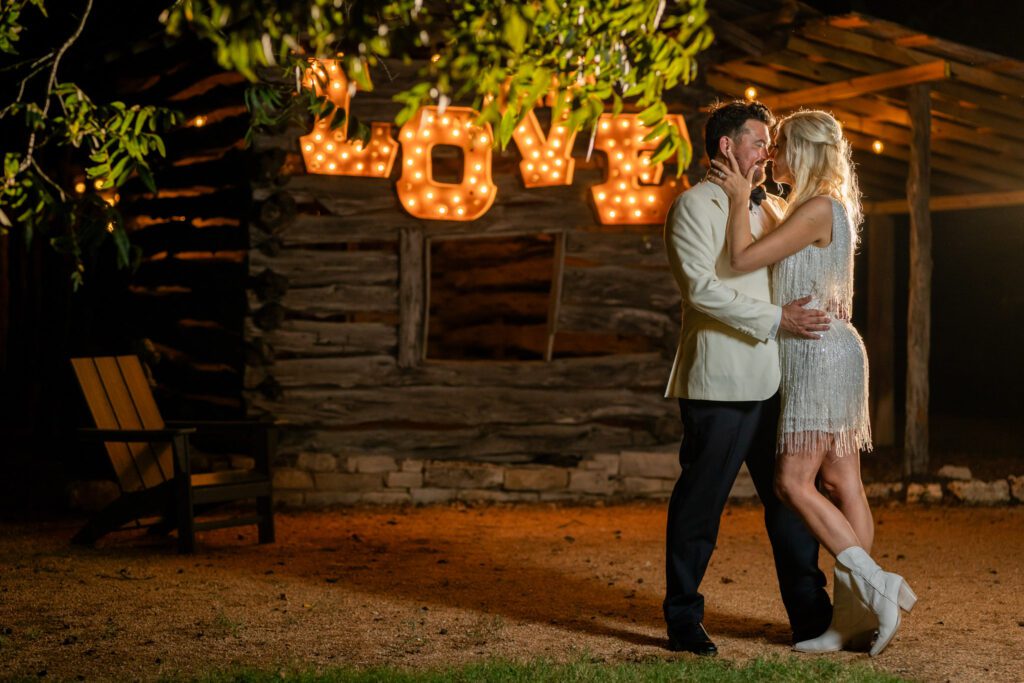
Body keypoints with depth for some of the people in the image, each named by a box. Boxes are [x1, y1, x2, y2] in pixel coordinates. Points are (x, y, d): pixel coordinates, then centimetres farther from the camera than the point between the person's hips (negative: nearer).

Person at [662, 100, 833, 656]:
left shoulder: (770, 209, 21)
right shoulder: (694, 206, -4)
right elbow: (703, 288, -15)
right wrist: (776, 319, -18)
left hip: (771, 380, 8)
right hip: (719, 381, -7)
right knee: (700, 502, 0)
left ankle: (810, 616, 17)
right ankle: (683, 619, 11)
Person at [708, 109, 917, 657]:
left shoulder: (818, 209, -14)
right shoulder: (827, 208, 17)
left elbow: (743, 260, -17)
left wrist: (739, 199, -5)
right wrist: (744, 196, 15)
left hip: (820, 354, -10)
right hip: (825, 354, 10)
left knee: (793, 482, -9)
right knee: (840, 484, 7)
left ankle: (875, 585, -8)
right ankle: (855, 614, 8)